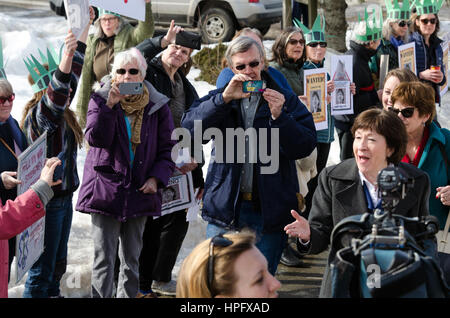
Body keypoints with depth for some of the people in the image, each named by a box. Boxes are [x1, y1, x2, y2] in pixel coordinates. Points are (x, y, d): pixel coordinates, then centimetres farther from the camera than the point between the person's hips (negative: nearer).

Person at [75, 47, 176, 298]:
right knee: (104, 258, -5)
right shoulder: (101, 99, -2)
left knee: (132, 259, 13)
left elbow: (168, 147, 8)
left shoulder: (157, 105, 3)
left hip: (140, 191, 3)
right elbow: (96, 138, -15)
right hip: (105, 189, -2)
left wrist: (157, 178, -6)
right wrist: (110, 106, -25)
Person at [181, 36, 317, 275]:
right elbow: (190, 127, -9)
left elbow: (306, 146, -5)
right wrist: (225, 98, -20)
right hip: (225, 207, 1)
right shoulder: (219, 99, 10)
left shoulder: (286, 100, 6)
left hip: (269, 210, -1)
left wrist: (279, 117, -20)